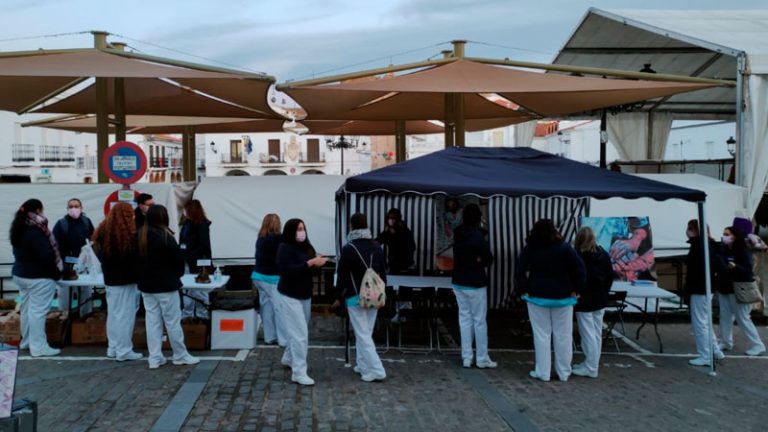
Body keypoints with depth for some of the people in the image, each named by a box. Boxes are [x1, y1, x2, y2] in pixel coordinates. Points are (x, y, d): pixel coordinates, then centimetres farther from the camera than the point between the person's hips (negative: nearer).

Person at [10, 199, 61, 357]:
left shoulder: (18, 229, 9)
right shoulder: (35, 231, -21)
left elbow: (19, 252, 15)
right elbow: (46, 255, -22)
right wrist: (57, 272, -8)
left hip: (20, 274, 10)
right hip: (38, 277, -10)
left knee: (26, 308, 18)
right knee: (38, 310, -5)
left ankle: (27, 341, 28)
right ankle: (38, 347, -2)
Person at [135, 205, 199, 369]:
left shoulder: (139, 236, 3)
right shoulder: (165, 237, -17)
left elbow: (137, 259, 8)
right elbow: (178, 259, -12)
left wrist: (144, 275, 12)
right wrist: (177, 274, 6)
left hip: (146, 285, 6)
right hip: (166, 285, -6)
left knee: (152, 321, 8)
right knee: (173, 321, 3)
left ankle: (155, 358, 10)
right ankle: (180, 355, 12)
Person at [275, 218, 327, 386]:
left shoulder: (307, 247, 6)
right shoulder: (284, 248, -14)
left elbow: (311, 268, 12)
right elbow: (288, 271, -26)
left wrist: (318, 263, -11)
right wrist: (310, 263, -29)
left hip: (305, 295, 7)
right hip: (289, 296, -7)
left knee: (297, 331, 19)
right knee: (299, 333, -10)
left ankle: (288, 358, 42)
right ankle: (299, 373, -6)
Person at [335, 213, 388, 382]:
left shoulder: (348, 248, -13)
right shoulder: (376, 246, 5)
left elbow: (342, 275, -10)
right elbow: (383, 272, 11)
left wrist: (338, 297, 2)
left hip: (356, 297, -6)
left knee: (362, 335, -3)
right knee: (365, 333, 17)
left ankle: (376, 370, -7)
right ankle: (363, 365, 21)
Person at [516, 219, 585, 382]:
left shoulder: (529, 249, -4)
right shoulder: (564, 248, -8)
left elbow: (519, 270, -4)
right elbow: (580, 269, -10)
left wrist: (523, 289, 0)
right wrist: (576, 289, -2)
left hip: (537, 296, 1)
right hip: (562, 297, -1)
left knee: (542, 335, 5)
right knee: (563, 336, 8)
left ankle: (542, 372, 7)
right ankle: (564, 372, 14)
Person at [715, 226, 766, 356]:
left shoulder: (743, 252, -12)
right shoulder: (723, 251, 5)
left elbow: (748, 271, -19)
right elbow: (719, 266, 16)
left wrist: (735, 267, -35)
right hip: (724, 289, 7)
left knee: (743, 319, -4)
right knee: (725, 316, 11)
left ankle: (757, 345, 5)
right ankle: (726, 343, 21)